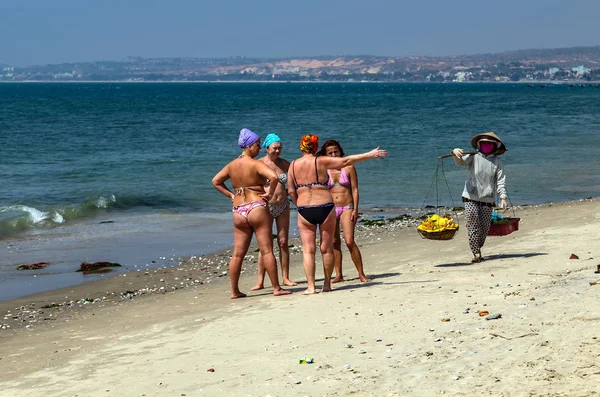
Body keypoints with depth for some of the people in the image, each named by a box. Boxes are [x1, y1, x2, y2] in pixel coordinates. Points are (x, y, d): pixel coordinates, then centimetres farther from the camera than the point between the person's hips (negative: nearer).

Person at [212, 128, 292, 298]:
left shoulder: (231, 165, 9)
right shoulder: (256, 164, -10)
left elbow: (216, 181, 18)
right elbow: (274, 177, -26)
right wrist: (269, 193, -11)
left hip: (238, 211, 6)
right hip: (257, 208, -6)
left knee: (238, 254, 8)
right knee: (267, 251, -1)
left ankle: (234, 291, 11)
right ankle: (276, 288, 1)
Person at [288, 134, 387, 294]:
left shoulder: (293, 165, 3)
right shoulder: (321, 162, -4)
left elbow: (291, 191, 4)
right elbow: (346, 161, -2)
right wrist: (370, 155, 5)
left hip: (304, 210, 1)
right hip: (325, 207, -1)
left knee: (308, 249, 4)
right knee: (326, 248, 11)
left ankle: (310, 286, -2)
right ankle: (327, 284, 18)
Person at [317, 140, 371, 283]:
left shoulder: (348, 168, 2)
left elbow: (355, 189, 2)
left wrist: (355, 209, -5)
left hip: (347, 208, -2)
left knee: (349, 241, -13)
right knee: (334, 243, 3)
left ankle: (361, 274, -6)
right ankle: (338, 275, 11)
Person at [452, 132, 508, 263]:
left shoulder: (497, 162, 5)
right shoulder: (474, 156, 3)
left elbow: (501, 181, 0)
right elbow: (460, 161, -11)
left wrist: (503, 197, -11)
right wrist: (455, 153, -34)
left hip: (487, 199, 2)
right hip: (471, 198, -2)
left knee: (485, 228, 6)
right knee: (473, 225, -8)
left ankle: (478, 249, 26)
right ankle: (476, 253, -5)